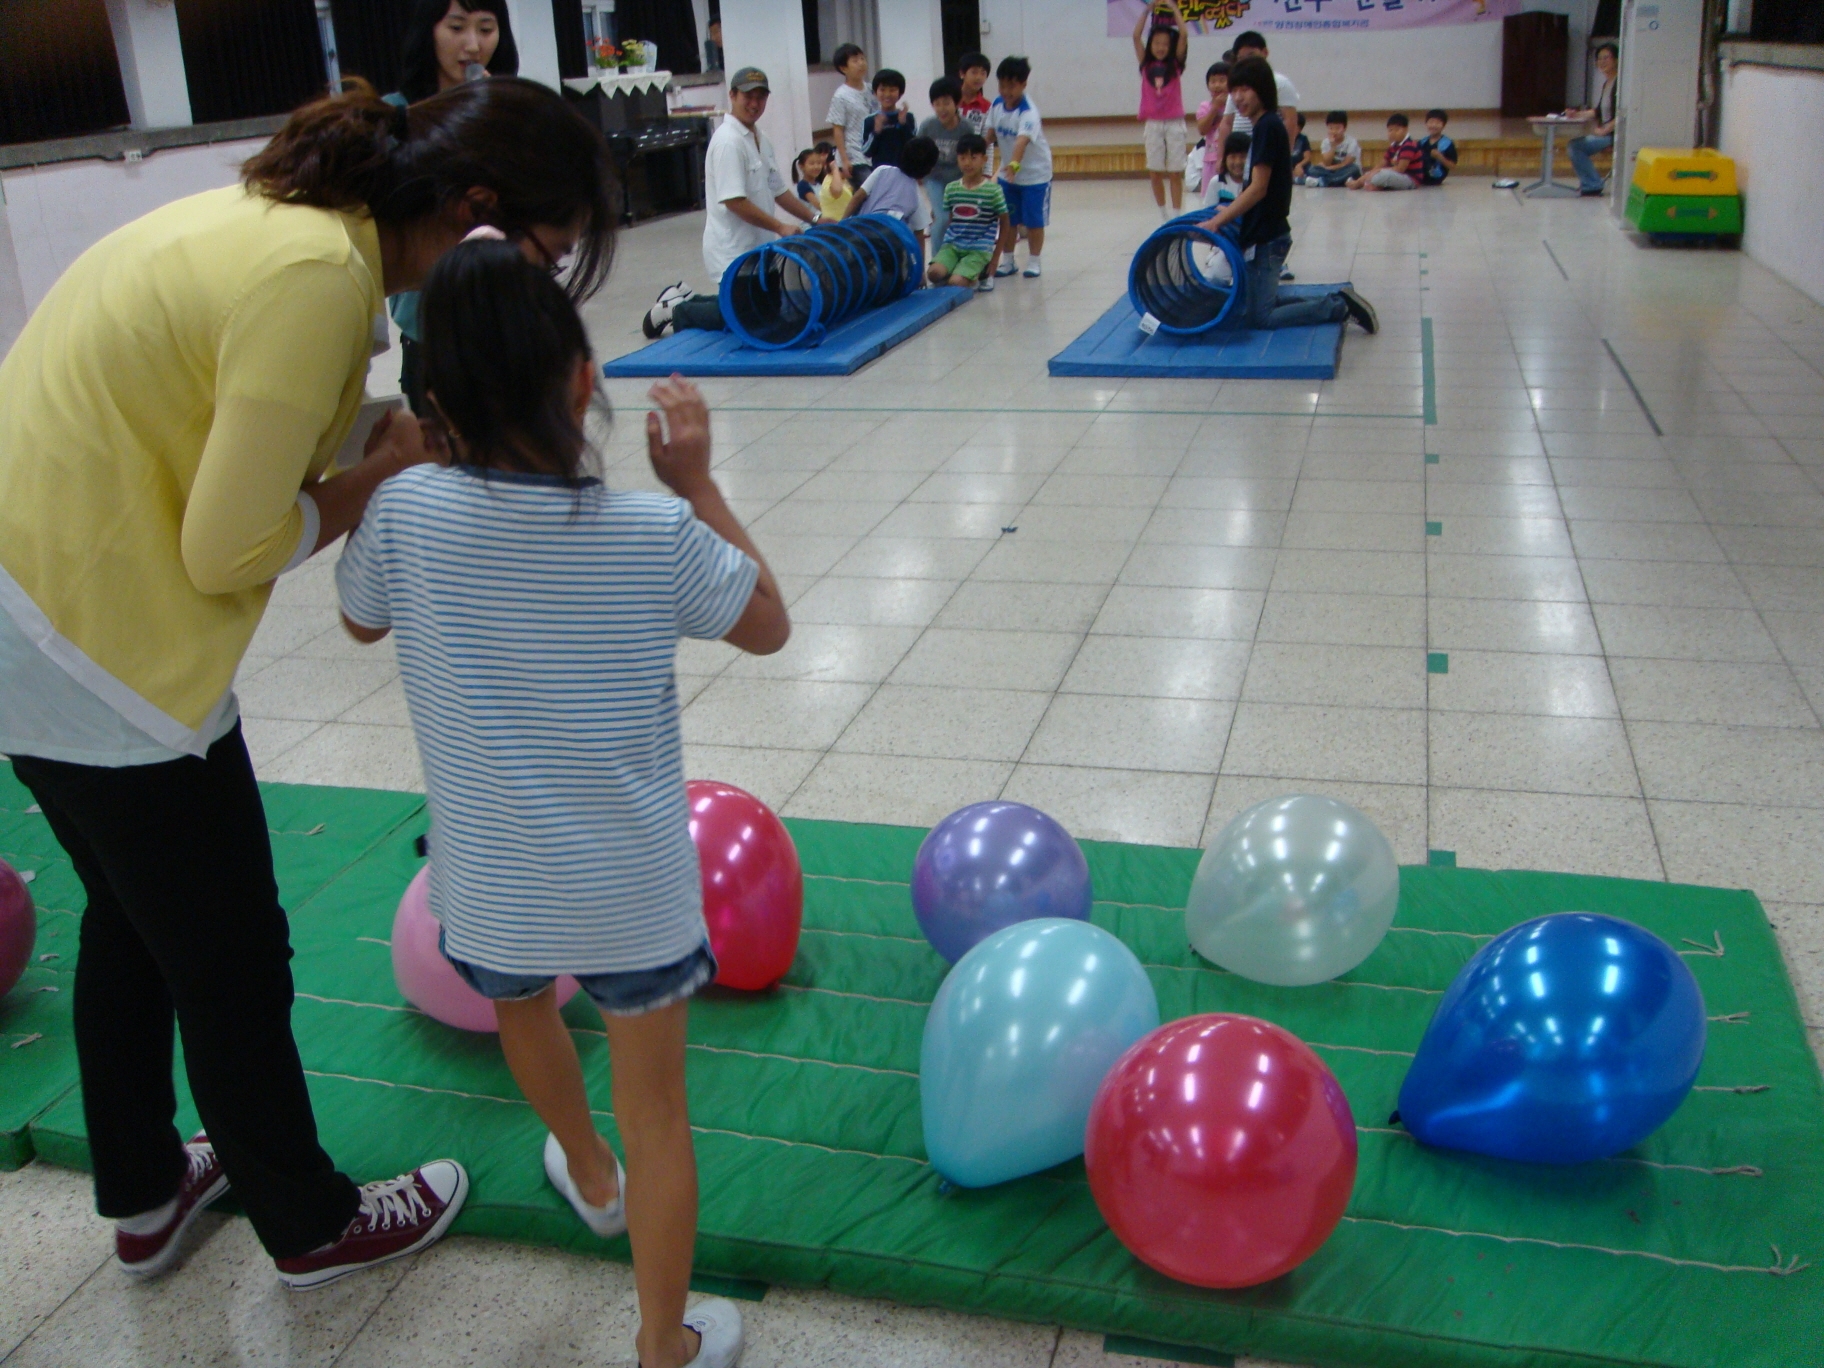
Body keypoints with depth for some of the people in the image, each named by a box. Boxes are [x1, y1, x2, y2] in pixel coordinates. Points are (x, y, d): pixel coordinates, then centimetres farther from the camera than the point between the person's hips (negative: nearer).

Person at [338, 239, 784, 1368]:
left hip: (491, 883, 3)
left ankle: (590, 1176, 59)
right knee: (657, 1111, 12)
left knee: (522, 1008, 34)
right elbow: (769, 627, -1)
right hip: (630, 885, -2)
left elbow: (361, 620, 7)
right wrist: (699, 484, 1)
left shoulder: (406, 511, -15)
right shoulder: (656, 535, -18)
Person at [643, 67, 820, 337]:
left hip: (757, 248, 9)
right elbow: (734, 201, -22)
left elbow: (778, 190, 20)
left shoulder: (762, 140, 13)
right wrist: (780, 227, -19)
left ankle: (686, 298, 23)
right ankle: (676, 310, 7)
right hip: (732, 252, -9)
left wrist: (815, 219, 13)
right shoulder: (728, 141, -17)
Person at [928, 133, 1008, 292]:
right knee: (934, 273, -26)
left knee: (956, 282, -26)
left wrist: (995, 257, 6)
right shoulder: (951, 188, 6)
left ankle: (983, 273, 7)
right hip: (952, 245, 3)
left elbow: (1004, 223, 4)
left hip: (979, 250, -3)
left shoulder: (993, 190, -5)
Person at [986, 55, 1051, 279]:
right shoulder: (996, 106, -5)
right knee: (1007, 220, 8)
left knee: (1034, 221, 2)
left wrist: (1014, 164, -55)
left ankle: (1033, 262, 16)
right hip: (1007, 173, 5)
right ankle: (1007, 261, 21)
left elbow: (1022, 140, -41)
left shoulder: (1029, 112, -25)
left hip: (1035, 174, -5)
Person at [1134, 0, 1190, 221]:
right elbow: (1136, 36, -1)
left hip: (1174, 123, -2)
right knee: (1155, 172, 3)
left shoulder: (1175, 64, 3)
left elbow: (1184, 35, -7)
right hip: (1153, 124, 2)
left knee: (1175, 172, -1)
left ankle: (1176, 215, 1)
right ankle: (1162, 214, 15)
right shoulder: (1146, 64, 6)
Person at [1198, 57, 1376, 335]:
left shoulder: (1267, 126, -16)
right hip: (1265, 233, 10)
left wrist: (1217, 221, -19)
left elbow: (1258, 189, -21)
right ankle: (1338, 303, 16)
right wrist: (1229, 212, 17)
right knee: (1265, 306, 18)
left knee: (1261, 317, -8)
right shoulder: (1267, 124, 13)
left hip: (1266, 238, -10)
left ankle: (1340, 306, -3)